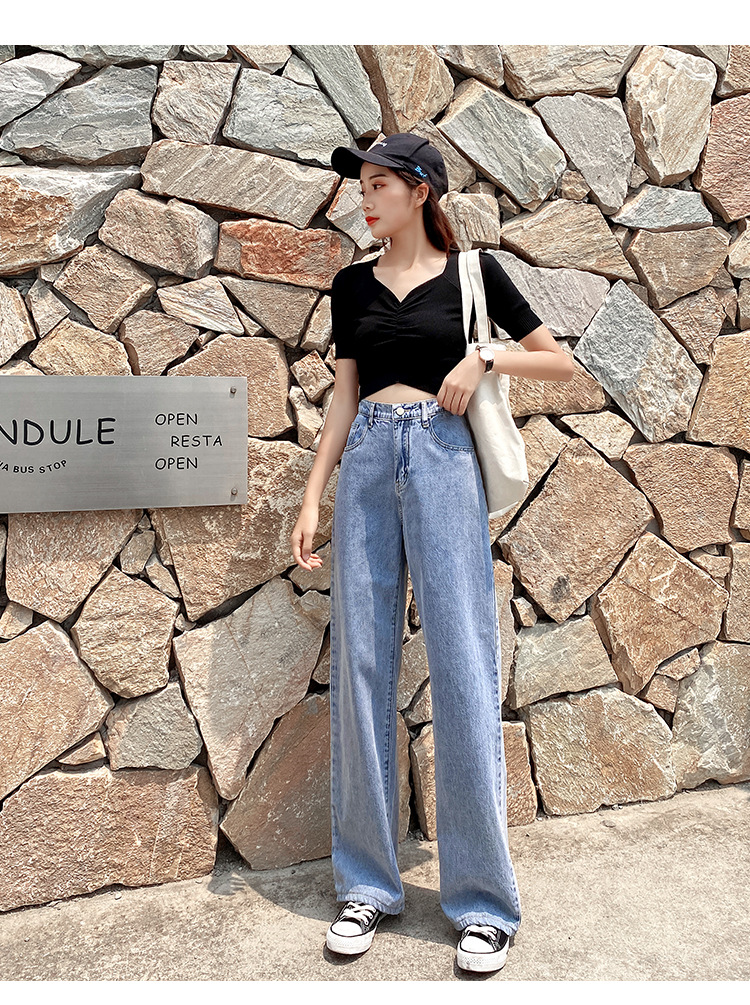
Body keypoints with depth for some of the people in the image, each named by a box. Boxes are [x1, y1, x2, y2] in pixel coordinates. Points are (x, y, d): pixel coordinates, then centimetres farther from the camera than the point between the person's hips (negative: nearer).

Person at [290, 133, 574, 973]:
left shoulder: (471, 272, 6)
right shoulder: (353, 286, 15)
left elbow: (561, 362, 9)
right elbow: (343, 399, 13)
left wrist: (484, 358, -8)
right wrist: (312, 497, 4)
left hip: (441, 456, -3)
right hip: (367, 461, 4)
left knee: (461, 666, -4)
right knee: (361, 664, 2)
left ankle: (483, 900, 9)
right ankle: (367, 883, 16)